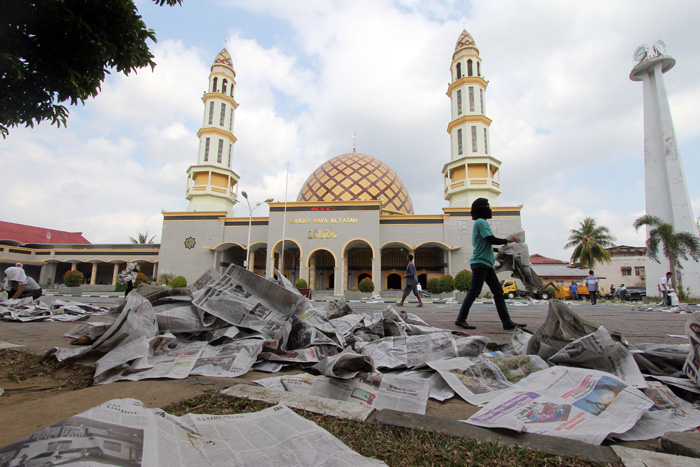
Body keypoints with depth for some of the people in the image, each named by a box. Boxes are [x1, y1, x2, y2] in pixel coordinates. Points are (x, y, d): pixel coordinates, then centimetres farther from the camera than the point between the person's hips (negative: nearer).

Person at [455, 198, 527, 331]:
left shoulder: (480, 223, 21)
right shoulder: (481, 222, -9)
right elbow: (492, 240, -16)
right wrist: (507, 240, -2)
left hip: (486, 264, 10)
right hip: (480, 262, -10)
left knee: (498, 291, 7)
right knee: (474, 292, -6)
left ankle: (507, 322, 9)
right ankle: (460, 319, 1)